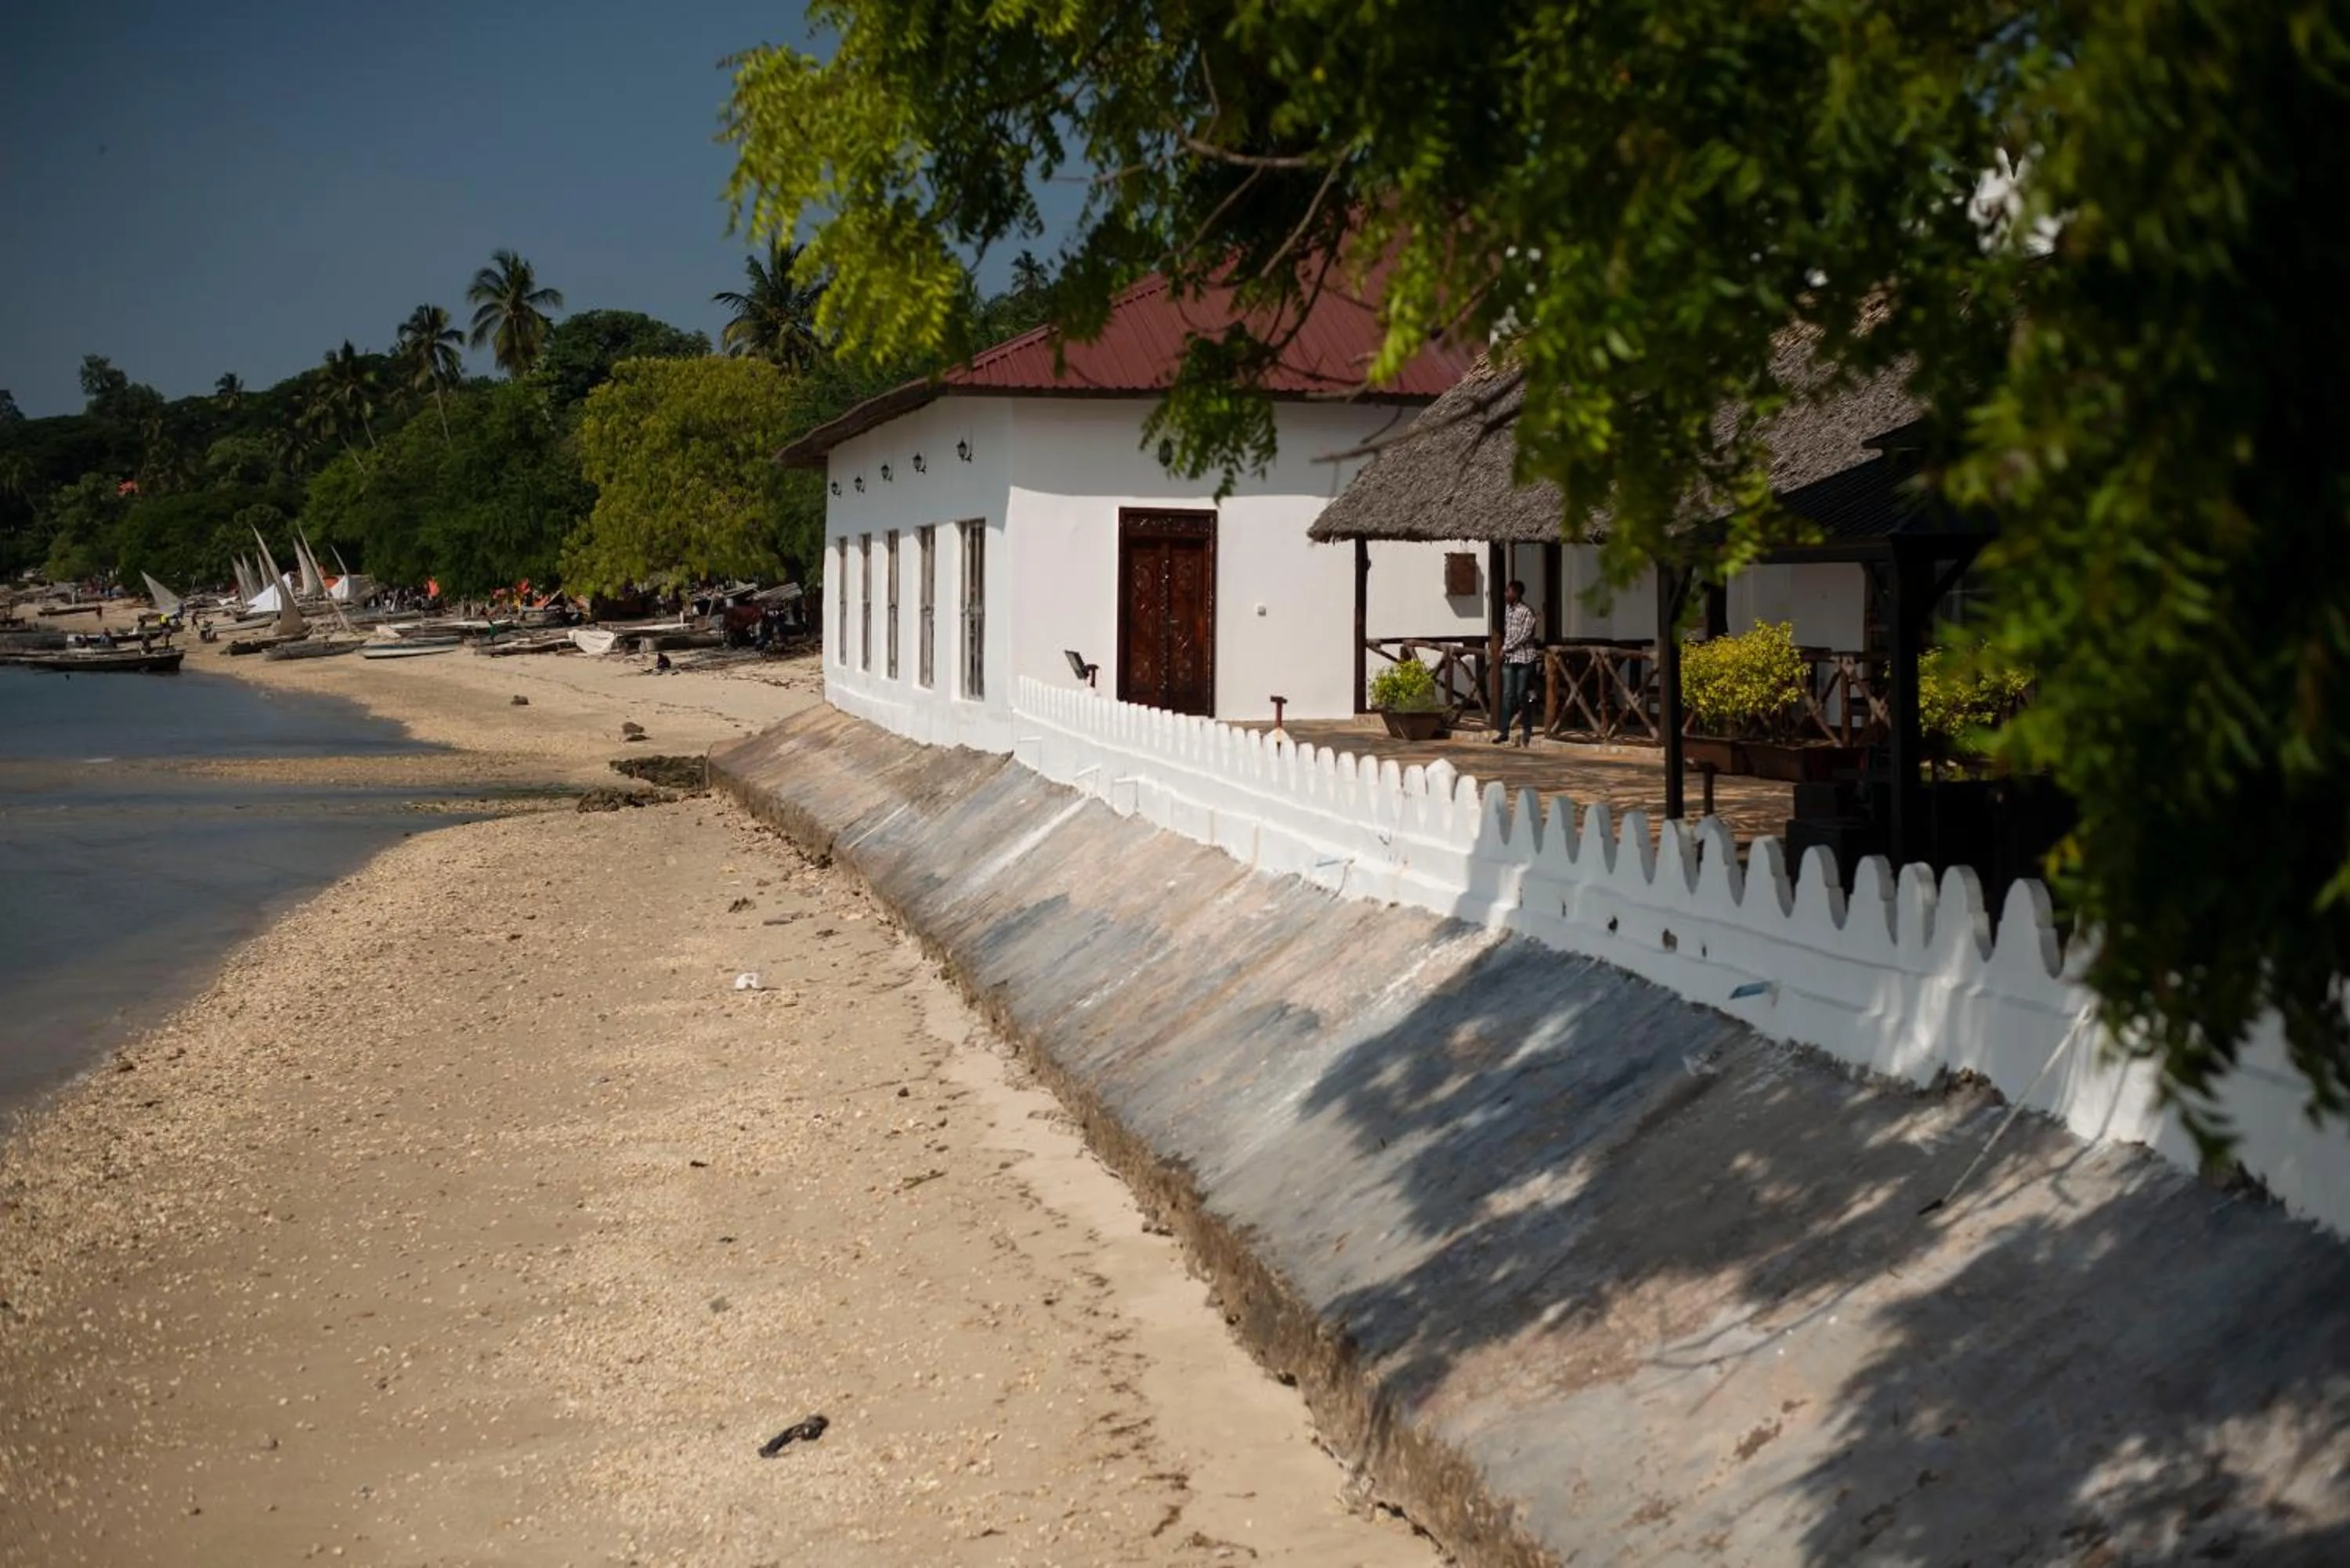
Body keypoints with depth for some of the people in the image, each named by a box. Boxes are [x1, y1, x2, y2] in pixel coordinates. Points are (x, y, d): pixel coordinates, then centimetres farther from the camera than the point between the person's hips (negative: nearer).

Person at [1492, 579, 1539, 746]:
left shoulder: (1527, 611, -11)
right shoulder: (1507, 608, 11)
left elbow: (1525, 635, -17)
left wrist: (1506, 647, -13)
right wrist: (1504, 648, 11)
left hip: (1523, 657, -6)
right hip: (1508, 657, 6)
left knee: (1522, 695, -2)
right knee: (1507, 694, 1)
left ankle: (1528, 731, 9)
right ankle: (1503, 731, 0)